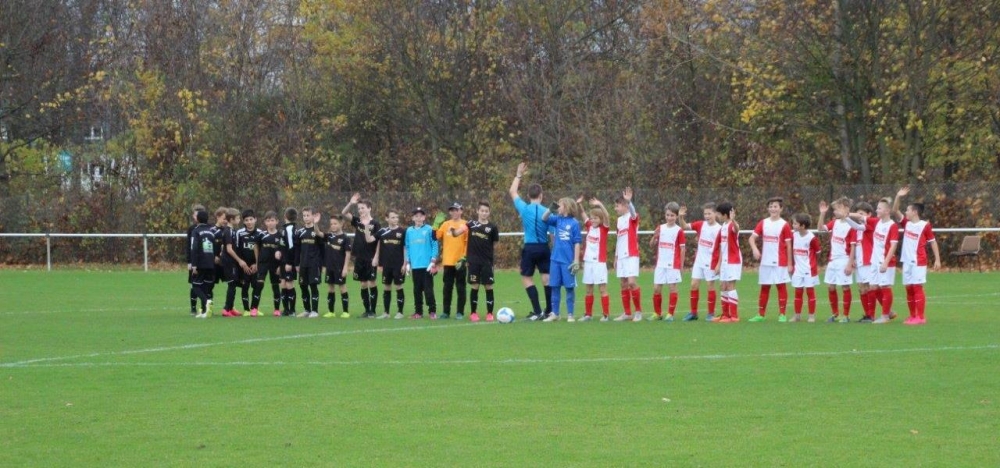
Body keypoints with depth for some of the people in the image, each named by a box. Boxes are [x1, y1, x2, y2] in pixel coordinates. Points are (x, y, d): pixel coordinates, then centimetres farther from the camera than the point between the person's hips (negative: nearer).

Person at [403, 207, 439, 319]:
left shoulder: (429, 230, -2)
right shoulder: (409, 231, 9)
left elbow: (435, 246, -2)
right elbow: (406, 247, 14)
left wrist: (433, 262, -7)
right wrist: (407, 263, 10)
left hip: (427, 265, -4)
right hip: (415, 266, 4)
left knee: (428, 289, -4)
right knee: (417, 290, 7)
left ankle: (432, 311, 1)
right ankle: (418, 312, 12)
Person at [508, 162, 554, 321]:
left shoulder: (524, 209, -5)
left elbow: (512, 192, 10)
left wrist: (519, 175, 20)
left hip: (529, 248, -2)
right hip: (544, 248, 2)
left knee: (527, 278, 6)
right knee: (546, 277, 10)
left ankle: (538, 311, -3)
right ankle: (549, 310, 15)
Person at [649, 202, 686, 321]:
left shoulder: (679, 231, -4)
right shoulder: (660, 228, 8)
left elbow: (682, 248, -2)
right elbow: (652, 245, 10)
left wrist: (681, 265, -5)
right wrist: (654, 237, -11)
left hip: (673, 264, -4)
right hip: (660, 264, 4)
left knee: (672, 288, -1)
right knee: (656, 288, 4)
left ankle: (670, 314, 4)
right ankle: (657, 313, 15)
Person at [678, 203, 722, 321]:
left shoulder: (719, 229, -11)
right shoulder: (700, 225, 2)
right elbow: (684, 226, 3)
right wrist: (681, 217, -16)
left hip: (711, 262, -5)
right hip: (699, 261, 5)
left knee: (710, 286, 1)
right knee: (694, 285, 5)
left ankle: (711, 313, 10)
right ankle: (693, 312, 14)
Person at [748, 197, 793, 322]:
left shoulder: (784, 225, -4)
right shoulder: (763, 223, 6)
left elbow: (788, 245, -2)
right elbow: (752, 238, 5)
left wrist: (790, 264, -4)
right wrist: (754, 249, -15)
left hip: (780, 262, -4)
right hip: (765, 261, 4)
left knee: (781, 286, -1)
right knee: (764, 287, 8)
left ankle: (782, 314, 4)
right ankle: (760, 314, 13)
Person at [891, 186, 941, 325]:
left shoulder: (925, 225, -7)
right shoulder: (907, 223, 9)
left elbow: (933, 242, -3)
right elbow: (895, 211, 9)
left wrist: (937, 259, -5)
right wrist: (898, 196, -4)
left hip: (918, 261, -6)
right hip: (907, 261, 7)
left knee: (917, 287, -8)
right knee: (909, 288, 8)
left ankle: (921, 317, -5)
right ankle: (913, 316, 15)